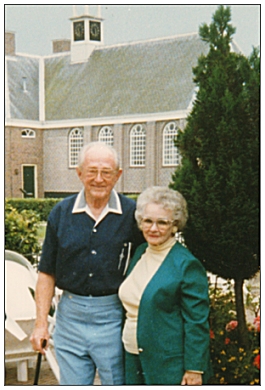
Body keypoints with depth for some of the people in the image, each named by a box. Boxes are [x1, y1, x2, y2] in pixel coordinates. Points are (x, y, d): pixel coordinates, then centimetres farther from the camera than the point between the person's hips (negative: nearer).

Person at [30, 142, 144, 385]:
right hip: (70, 317, 2)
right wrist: (41, 322, 1)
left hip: (114, 318, -2)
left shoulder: (132, 214, -3)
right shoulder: (61, 213, 2)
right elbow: (47, 273, 6)